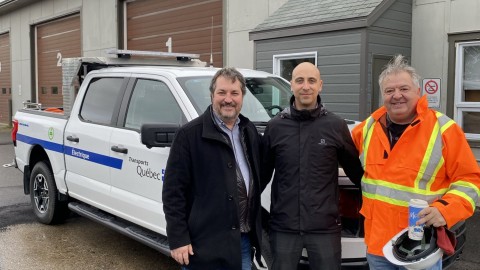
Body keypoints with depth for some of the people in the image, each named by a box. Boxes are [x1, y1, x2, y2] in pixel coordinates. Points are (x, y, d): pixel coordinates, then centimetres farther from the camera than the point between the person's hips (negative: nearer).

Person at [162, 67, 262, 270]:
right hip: (205, 243, -5)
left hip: (243, 241, 6)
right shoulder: (189, 134, -10)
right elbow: (173, 191, -11)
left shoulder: (250, 132, 9)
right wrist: (178, 239, -13)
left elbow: (259, 178, 19)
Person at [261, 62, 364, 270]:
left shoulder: (336, 126, -2)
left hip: (325, 227, -1)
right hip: (283, 227, 1)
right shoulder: (275, 126, 1)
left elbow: (355, 169, 6)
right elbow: (263, 172, 8)